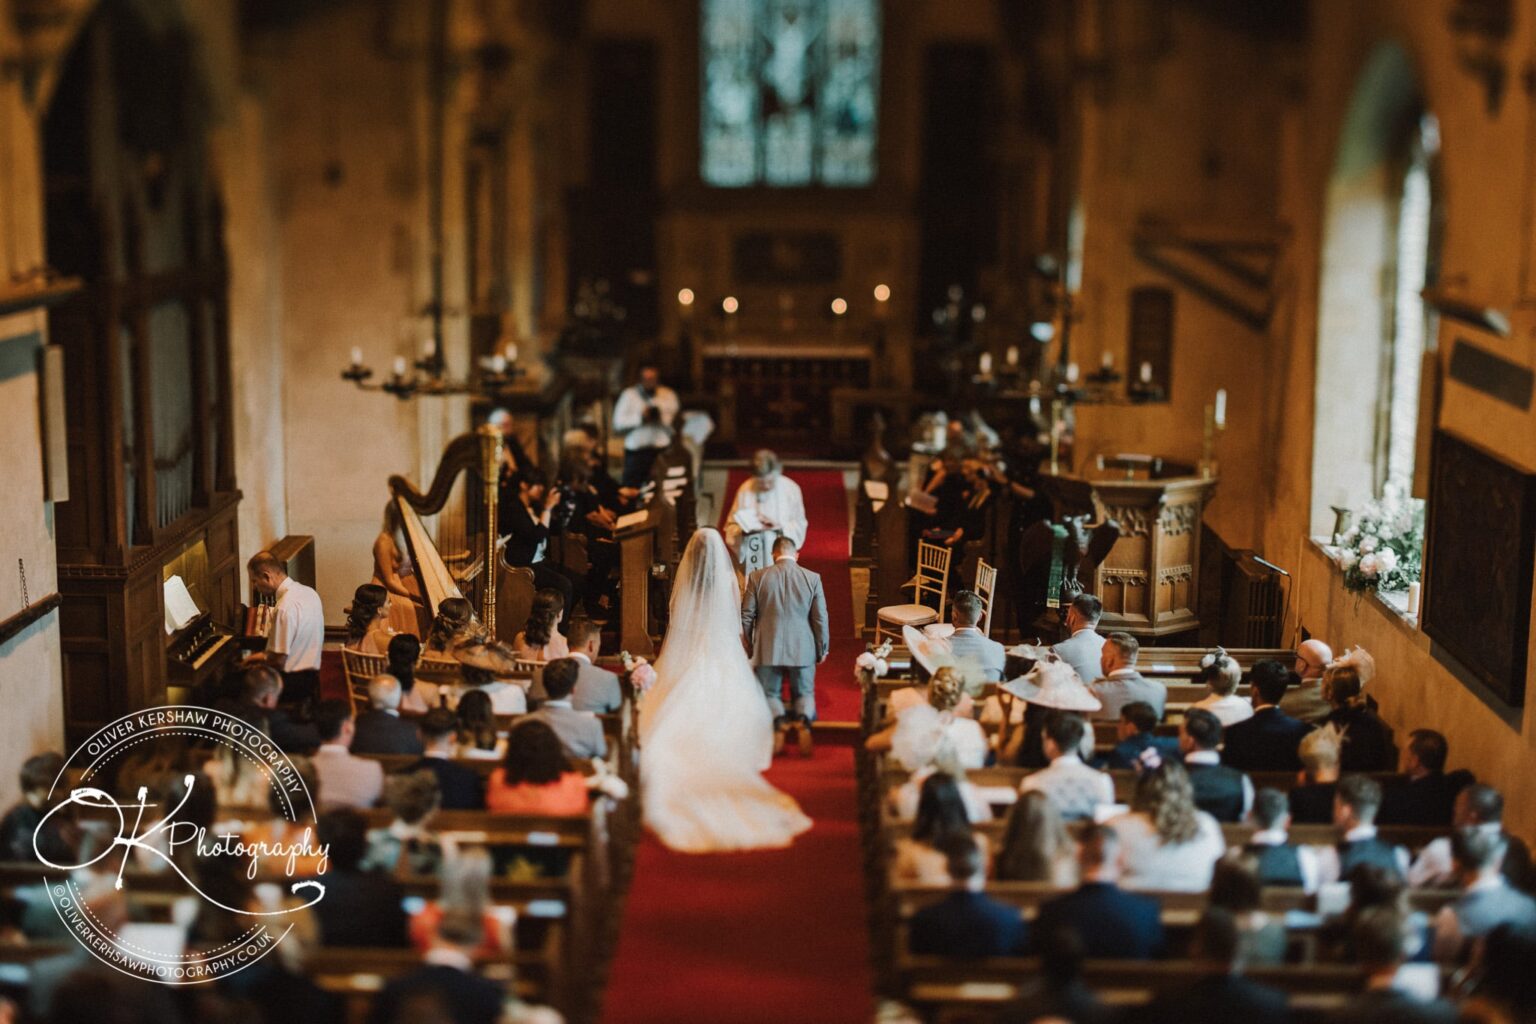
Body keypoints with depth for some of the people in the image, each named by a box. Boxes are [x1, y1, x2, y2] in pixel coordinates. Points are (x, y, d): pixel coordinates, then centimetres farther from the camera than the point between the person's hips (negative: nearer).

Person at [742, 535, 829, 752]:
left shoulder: (757, 577, 0)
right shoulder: (812, 578, 0)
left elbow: (746, 616, 2)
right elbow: (820, 618, 1)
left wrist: (751, 646, 14)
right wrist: (822, 650, 13)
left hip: (767, 649, 0)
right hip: (802, 650, 0)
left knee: (770, 693, 12)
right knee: (804, 692, 14)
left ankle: (778, 720, -22)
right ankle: (803, 718, -20)